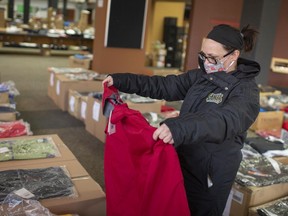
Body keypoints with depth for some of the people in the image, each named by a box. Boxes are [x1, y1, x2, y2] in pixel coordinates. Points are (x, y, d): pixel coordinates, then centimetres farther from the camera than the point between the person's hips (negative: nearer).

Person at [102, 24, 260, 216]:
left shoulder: (246, 90, -19)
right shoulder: (200, 76, 2)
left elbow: (227, 120, -39)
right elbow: (164, 86, 2)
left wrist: (180, 127, -56)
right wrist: (121, 81, -7)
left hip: (211, 175, -6)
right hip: (183, 162, 6)